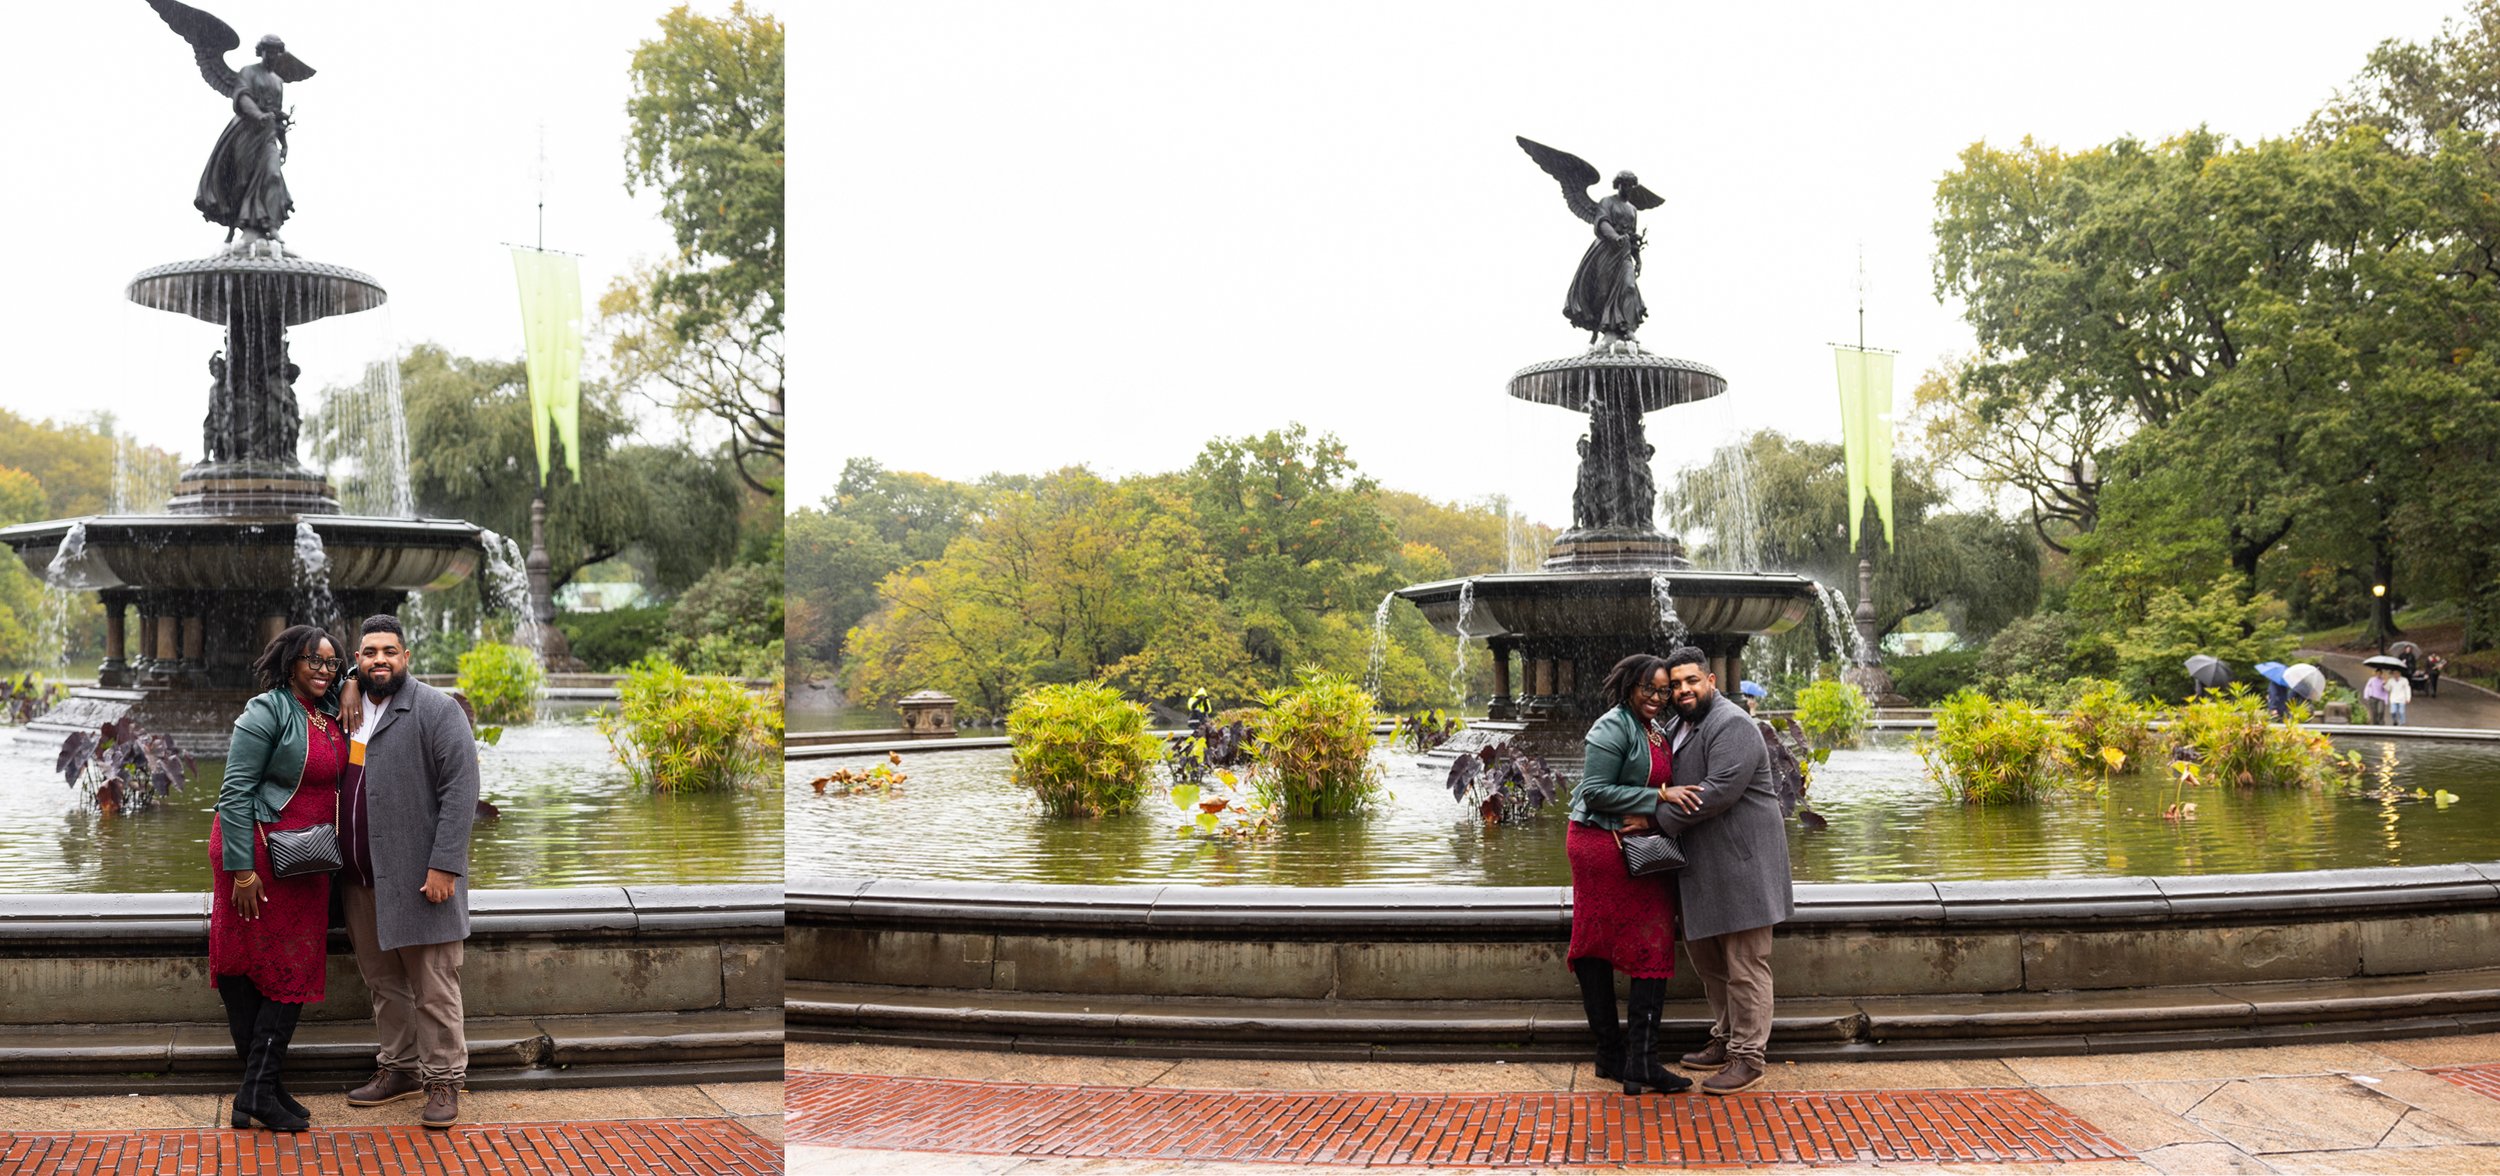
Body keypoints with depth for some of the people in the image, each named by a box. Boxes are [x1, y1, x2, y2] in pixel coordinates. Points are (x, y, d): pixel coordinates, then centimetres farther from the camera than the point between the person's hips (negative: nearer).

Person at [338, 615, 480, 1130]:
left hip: (418, 876, -6)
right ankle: (399, 1069, 24)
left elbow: (460, 791, -12)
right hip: (362, 880, 6)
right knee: (383, 983, 13)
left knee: (433, 986, -3)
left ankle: (443, 1080, 5)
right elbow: (336, 787, 19)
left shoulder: (437, 710, -6)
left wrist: (443, 866, -18)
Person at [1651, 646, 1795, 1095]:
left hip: (1741, 861, -10)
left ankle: (1747, 1059, 0)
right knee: (1706, 954, 17)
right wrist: (1666, 794, -9)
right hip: (1703, 865, 10)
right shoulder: (1677, 729, 17)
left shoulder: (1732, 726, -15)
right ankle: (1725, 1040, 31)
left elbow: (1720, 791, -23)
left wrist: (1656, 819, -18)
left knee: (1744, 965, -5)